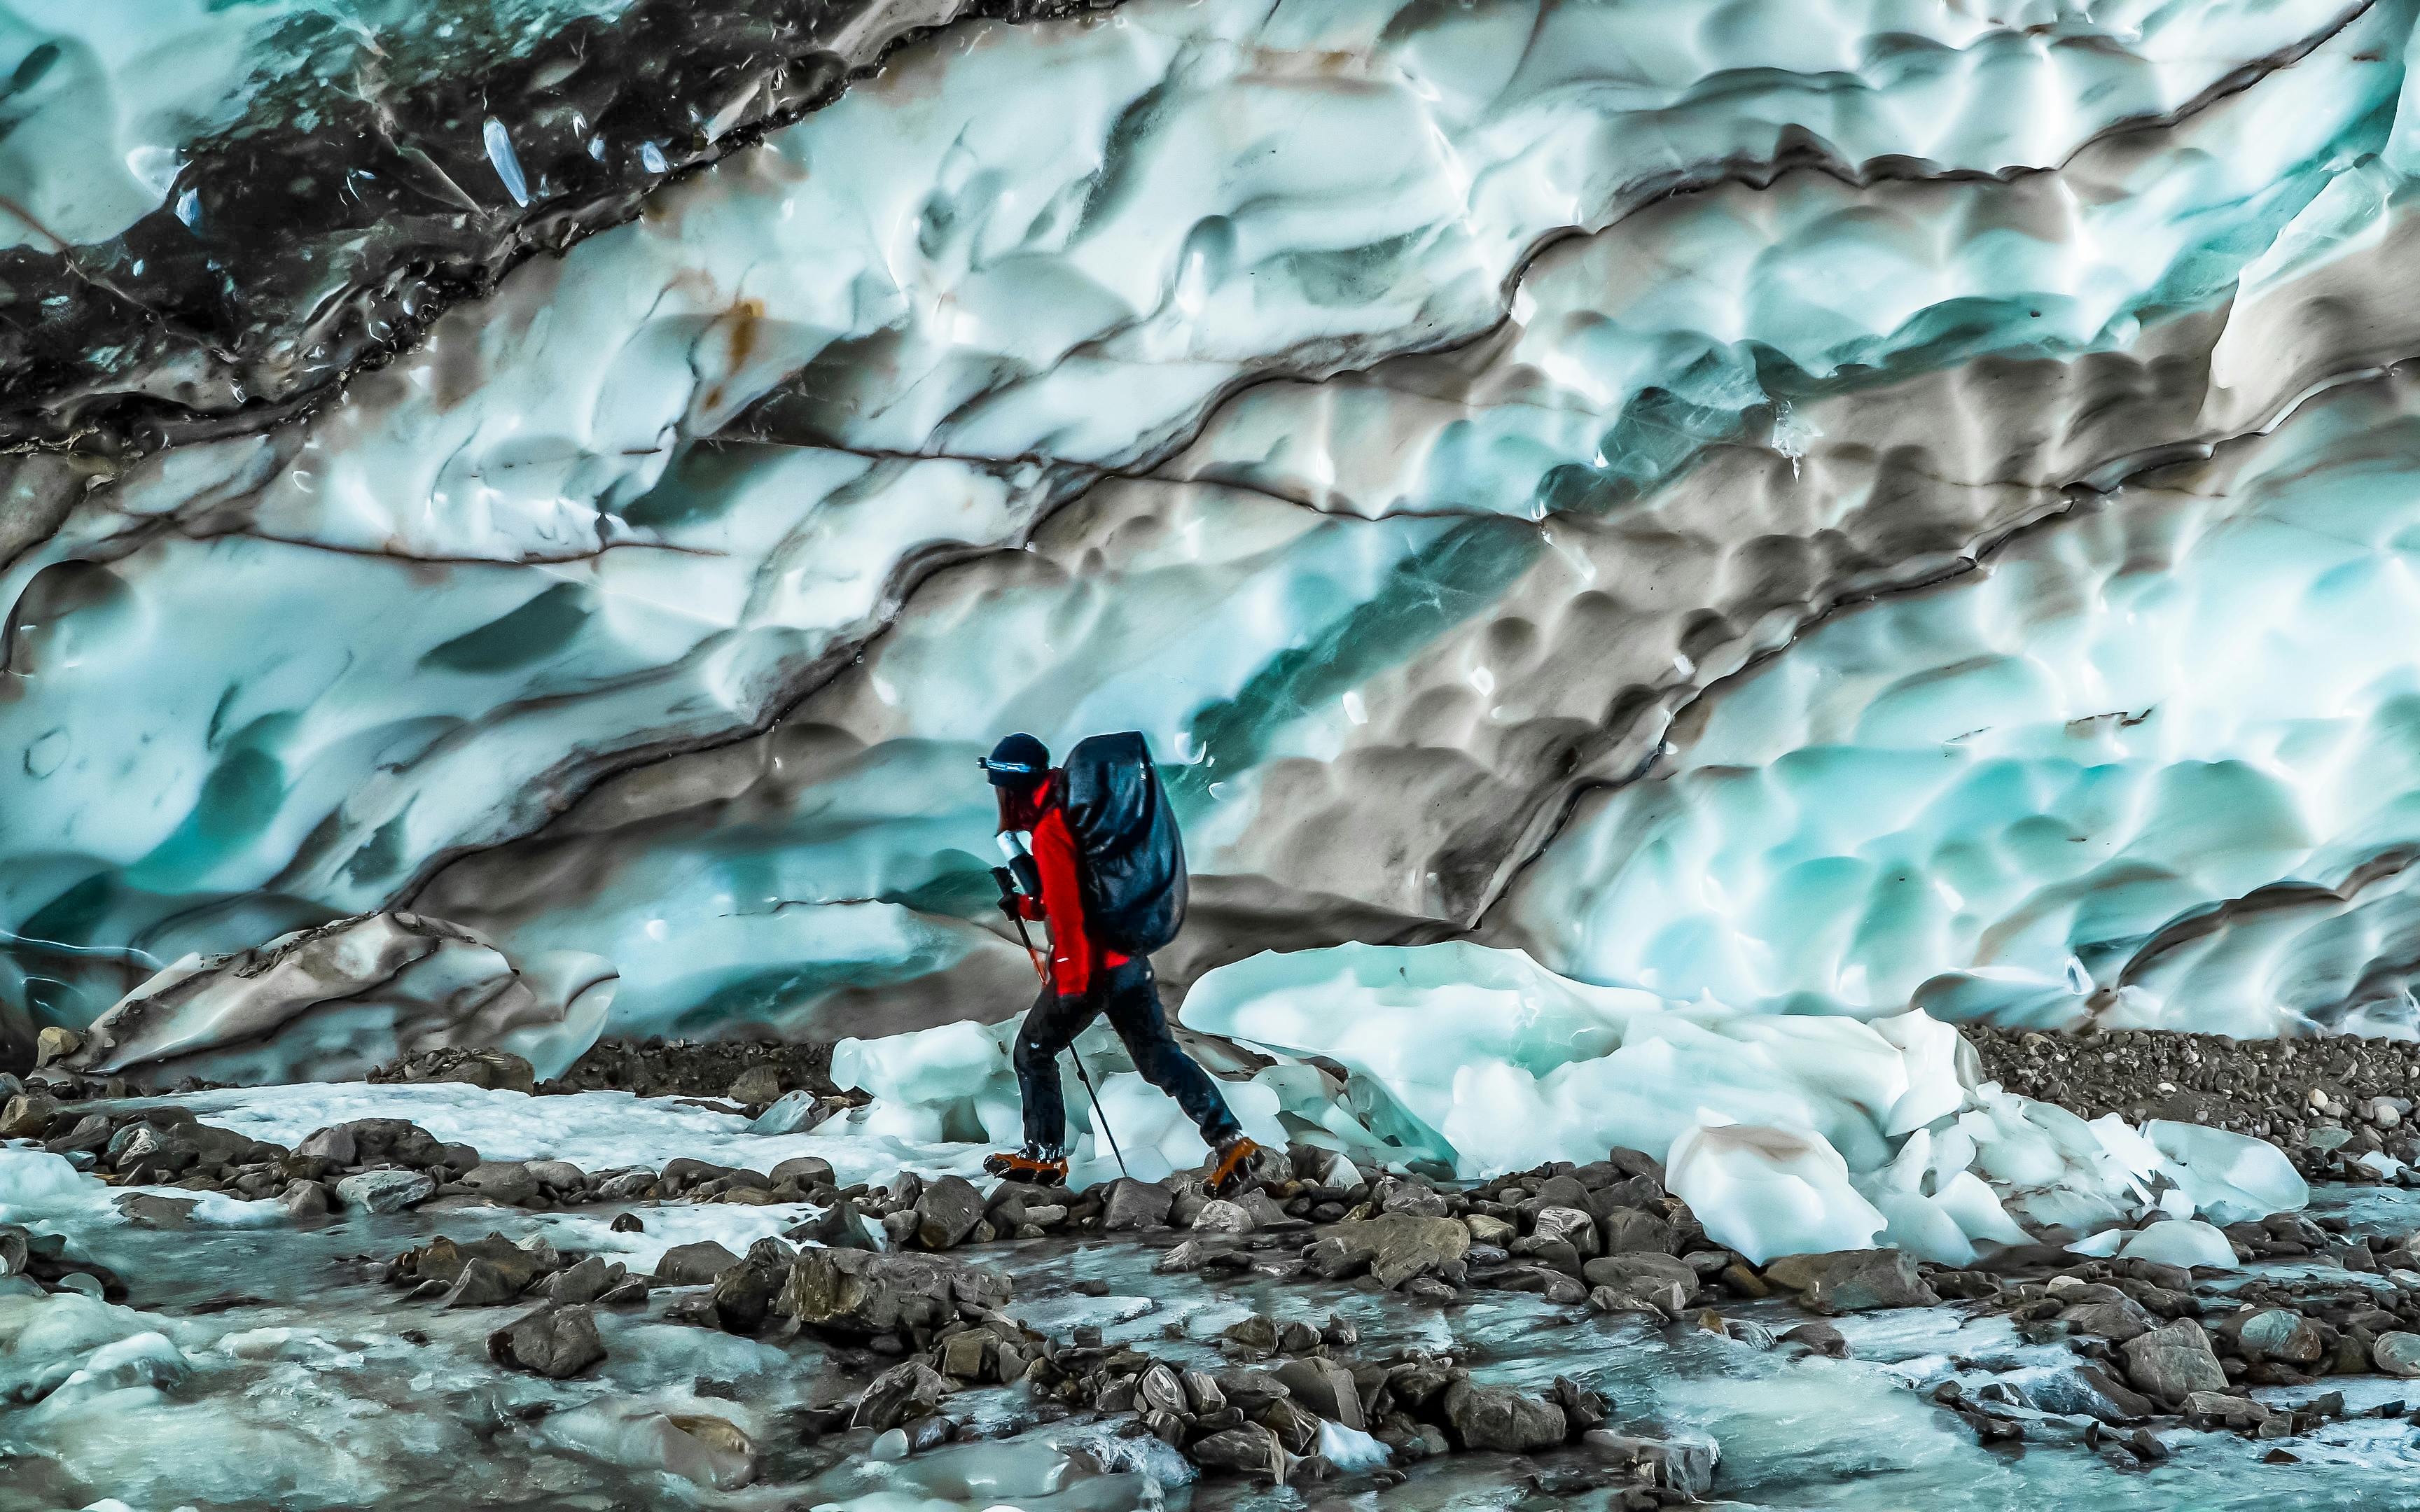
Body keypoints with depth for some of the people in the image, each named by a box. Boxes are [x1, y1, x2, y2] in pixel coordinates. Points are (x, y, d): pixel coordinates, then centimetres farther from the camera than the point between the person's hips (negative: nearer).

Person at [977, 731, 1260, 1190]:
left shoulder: (1050, 830, -16)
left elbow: (1068, 911, -21)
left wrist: (1072, 982, -18)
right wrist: (1025, 906, 21)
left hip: (1088, 965, -9)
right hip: (1129, 957, 9)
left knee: (1033, 1052, 12)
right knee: (1159, 1054, 8)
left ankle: (1045, 1155, 19)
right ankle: (1228, 1139, -4)